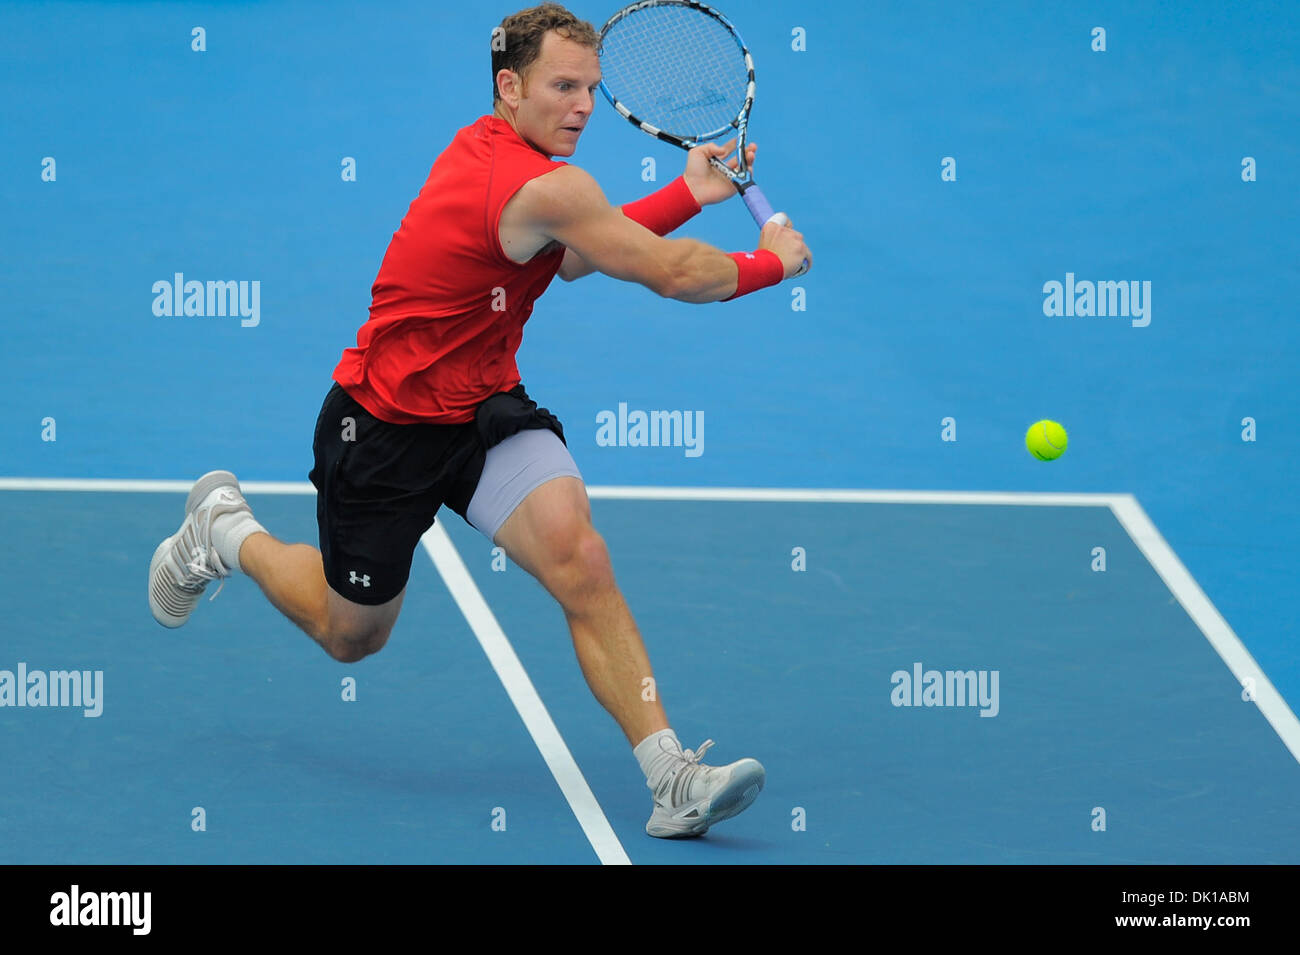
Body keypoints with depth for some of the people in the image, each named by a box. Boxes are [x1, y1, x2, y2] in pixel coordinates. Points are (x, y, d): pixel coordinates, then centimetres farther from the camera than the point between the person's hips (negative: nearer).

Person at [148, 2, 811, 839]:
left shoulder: (492, 146, 0)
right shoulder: (543, 187, -29)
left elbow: (573, 257, 16)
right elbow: (673, 274, -25)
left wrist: (688, 195, 10)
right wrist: (773, 261, -8)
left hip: (484, 409, 7)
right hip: (385, 426, -7)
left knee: (581, 560, -18)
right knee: (351, 637, 13)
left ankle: (672, 778, -24)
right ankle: (226, 529, 41)